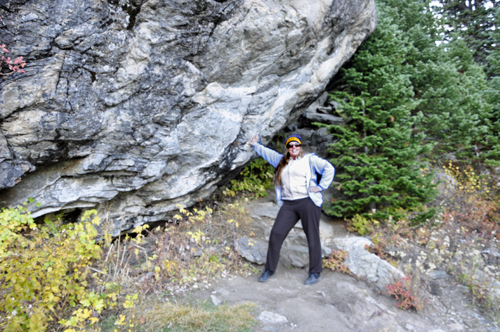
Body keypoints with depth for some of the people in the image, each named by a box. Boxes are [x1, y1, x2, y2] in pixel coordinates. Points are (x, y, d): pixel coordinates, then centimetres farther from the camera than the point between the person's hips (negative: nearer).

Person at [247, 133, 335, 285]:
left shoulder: (310, 159, 5)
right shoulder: (281, 161, 21)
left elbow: (329, 168, -1)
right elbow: (267, 153, 35)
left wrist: (321, 187, -6)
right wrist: (256, 144, 42)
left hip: (308, 203, -4)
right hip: (288, 205, 5)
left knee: (312, 237, 0)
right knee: (276, 234, -2)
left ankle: (315, 273, 13)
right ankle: (269, 269, 11)